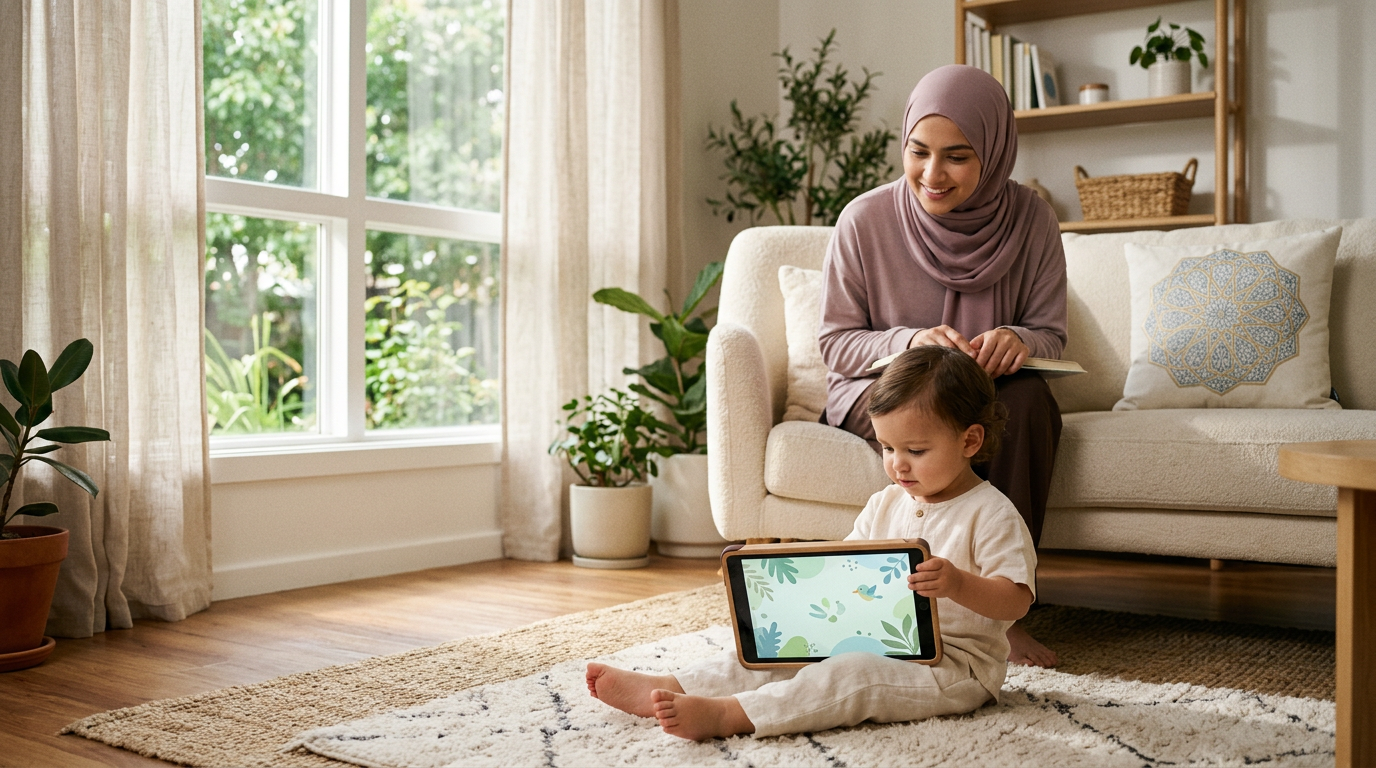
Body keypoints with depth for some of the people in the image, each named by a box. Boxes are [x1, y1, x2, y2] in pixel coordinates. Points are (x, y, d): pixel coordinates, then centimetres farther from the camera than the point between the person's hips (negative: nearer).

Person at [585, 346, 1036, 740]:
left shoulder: (990, 514, -10)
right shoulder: (885, 504, 11)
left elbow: (1016, 600, -15)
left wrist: (958, 584, -34)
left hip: (955, 666, -7)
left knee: (851, 675, -31)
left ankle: (726, 714, -40)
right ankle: (665, 688, -8)